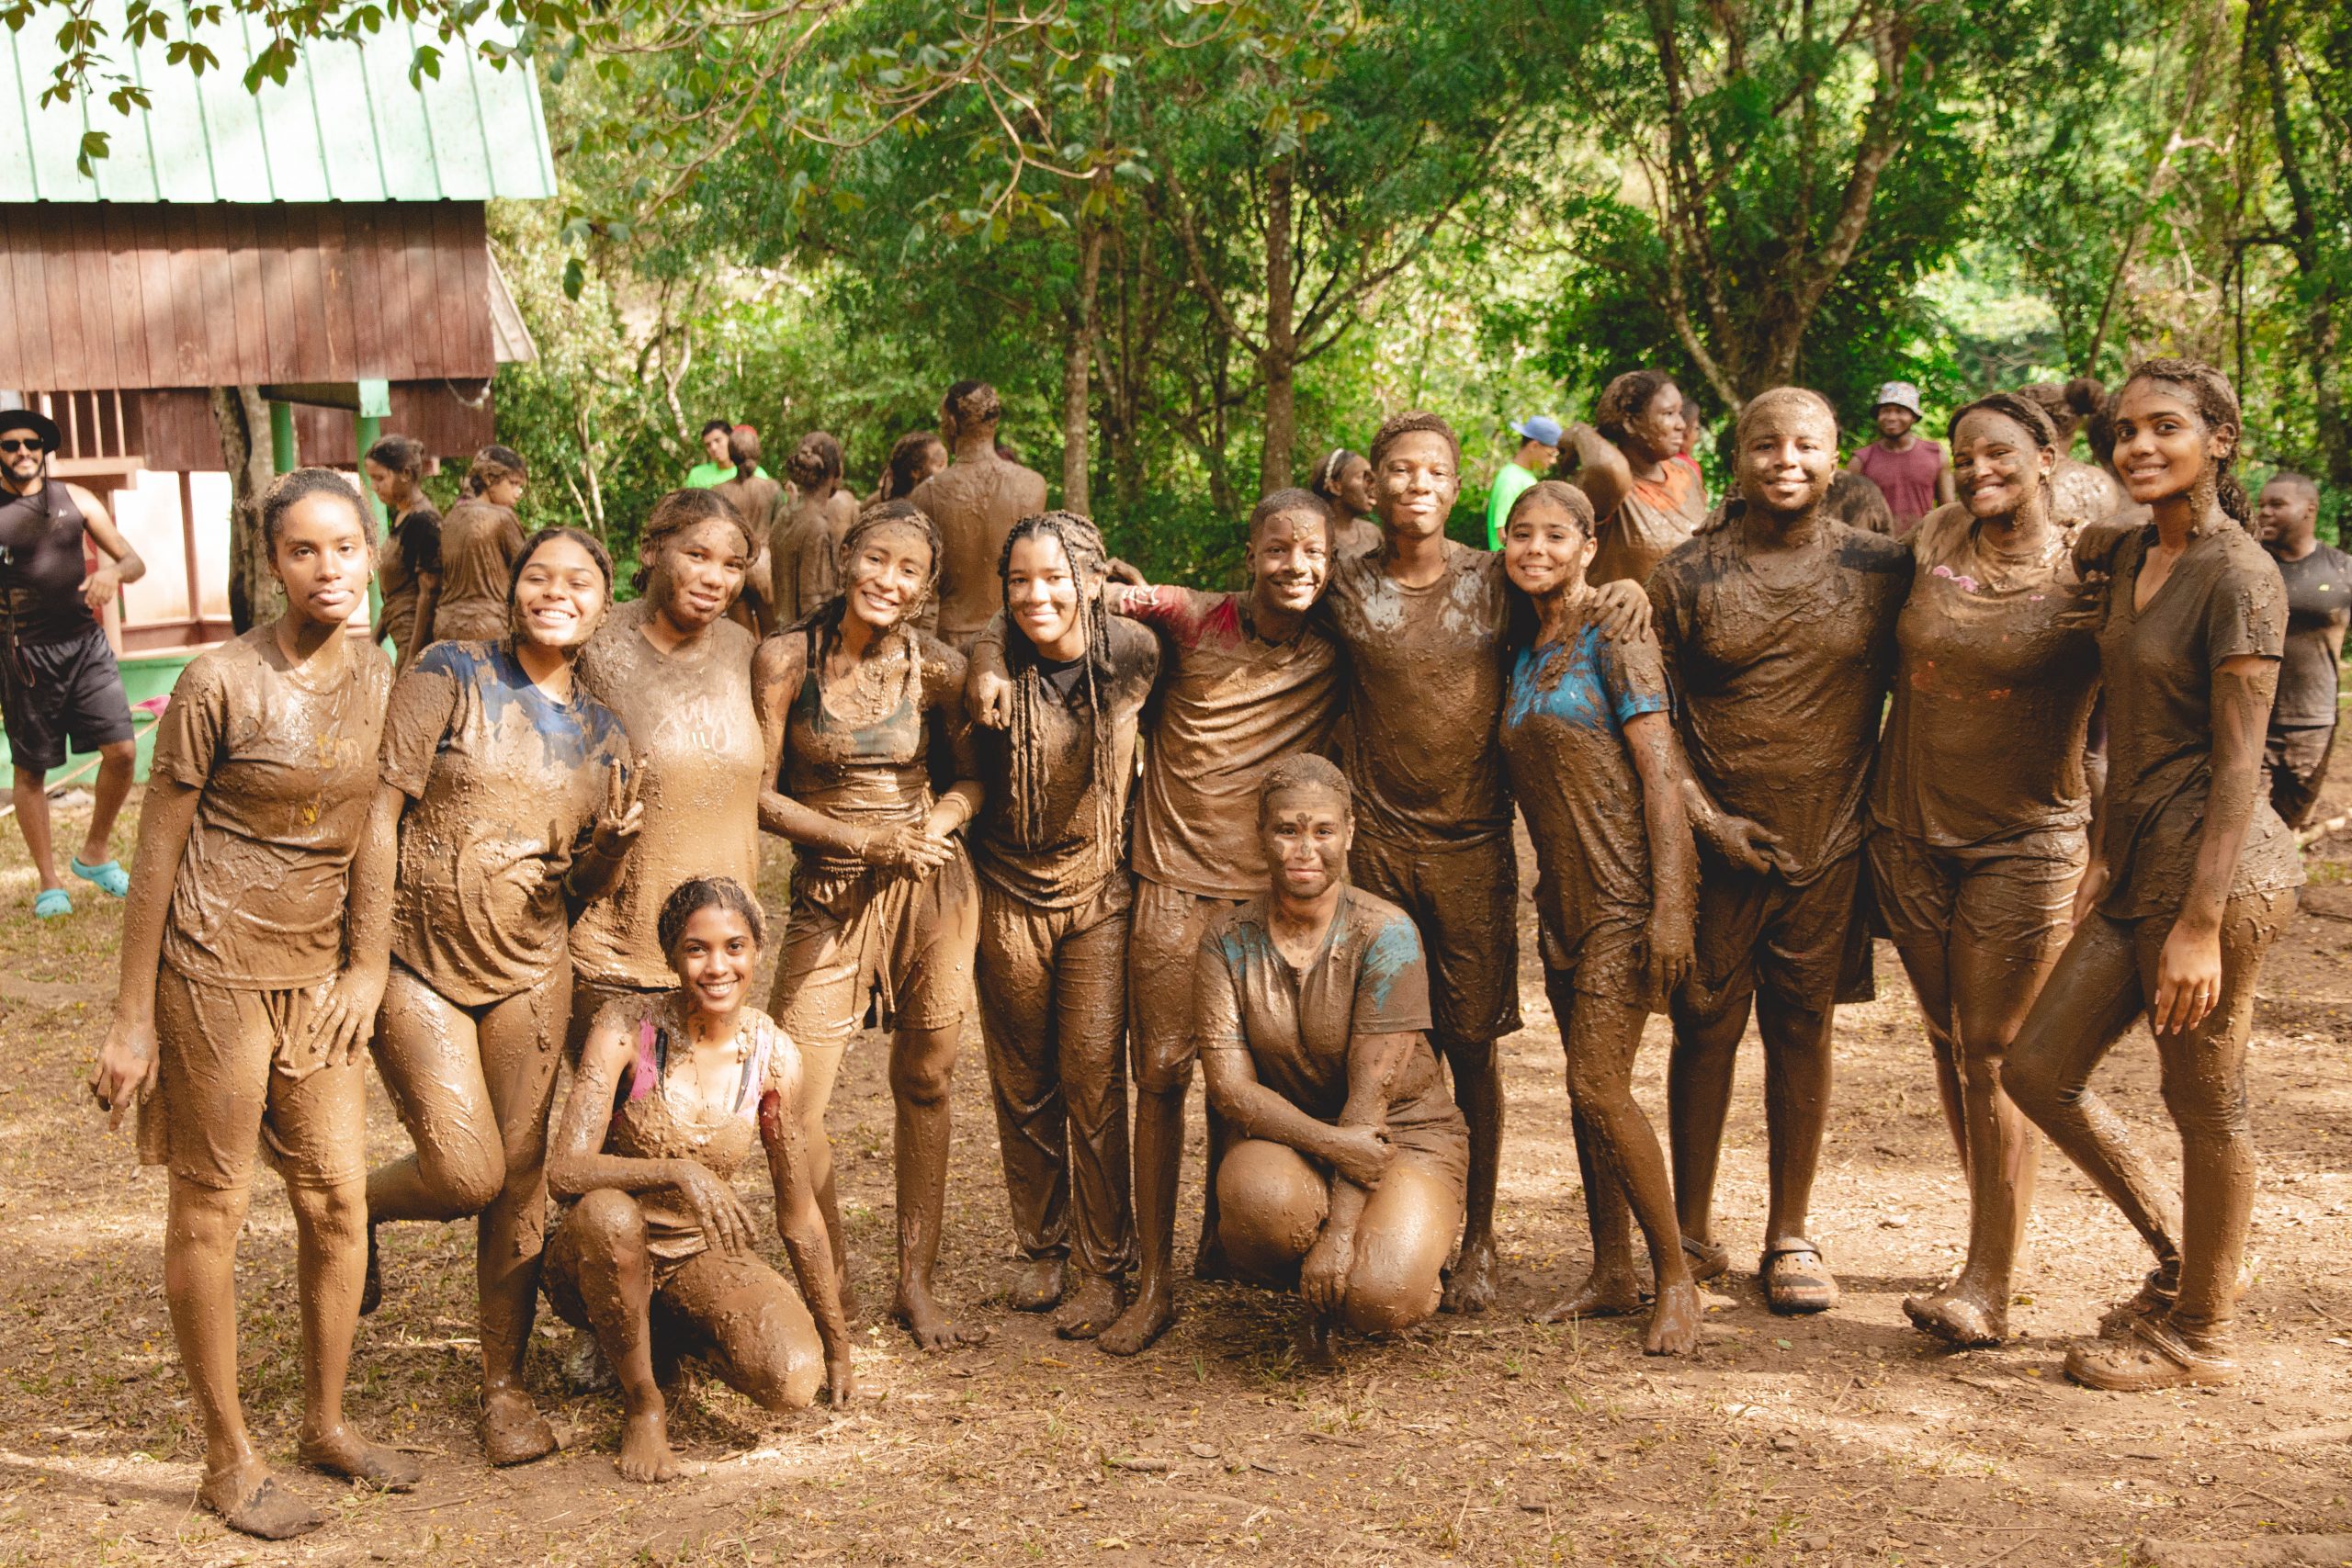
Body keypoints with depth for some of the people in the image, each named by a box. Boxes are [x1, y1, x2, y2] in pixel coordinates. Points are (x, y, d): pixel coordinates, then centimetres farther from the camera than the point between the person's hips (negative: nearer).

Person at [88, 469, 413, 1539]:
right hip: (215, 968, -5)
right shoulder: (220, 682, -14)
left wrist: (367, 965, 6)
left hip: (318, 970, 6)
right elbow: (156, 853, -9)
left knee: (339, 1201, 10)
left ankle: (327, 1422, 29)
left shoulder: (378, 679, 2)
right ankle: (228, 1459, 17)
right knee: (209, 1211, 5)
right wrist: (133, 1018, -8)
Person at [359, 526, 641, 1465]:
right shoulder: (450, 677, -4)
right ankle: (358, 1206, 25)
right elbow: (381, 810, -8)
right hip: (420, 964, -4)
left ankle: (504, 1385, 19)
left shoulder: (602, 732, 9)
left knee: (522, 1183, 5)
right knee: (466, 1175, -9)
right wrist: (370, 954, -14)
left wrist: (615, 840, -11)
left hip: (531, 969, 4)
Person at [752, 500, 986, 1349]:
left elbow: (975, 775, 9)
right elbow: (760, 793, -5)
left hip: (933, 889, 1)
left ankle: (916, 1283, 21)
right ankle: (832, 1263, 19)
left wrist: (935, 826, -12)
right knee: (789, 1103, -6)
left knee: (925, 1085, 7)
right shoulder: (786, 657, -7)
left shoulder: (938, 668, -3)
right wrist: (866, 840, -15)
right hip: (830, 892, -1)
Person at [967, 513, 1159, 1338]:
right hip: (1009, 891, 1)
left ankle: (1101, 1269, 9)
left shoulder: (1134, 653, -9)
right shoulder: (990, 662, -11)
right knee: (1022, 1083, 10)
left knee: (1093, 1076, -4)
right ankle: (1041, 1248, 27)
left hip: (1100, 888, -1)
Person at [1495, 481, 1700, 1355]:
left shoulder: (1614, 638, -9)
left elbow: (1660, 772, -14)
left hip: (1628, 889, -7)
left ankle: (1675, 1275, 3)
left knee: (1598, 1085, -11)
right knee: (1585, 1089, 10)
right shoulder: (1522, 650, 13)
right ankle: (1611, 1274, 20)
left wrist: (1670, 905, -19)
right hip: (1563, 891, 8)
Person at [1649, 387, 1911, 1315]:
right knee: (1705, 1030, 5)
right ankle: (1691, 1233, 19)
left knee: (1803, 1031, 8)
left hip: (1827, 845, 1)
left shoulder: (1880, 570, 3)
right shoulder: (1687, 575, 0)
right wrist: (1701, 814, -8)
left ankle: (1790, 1236, 21)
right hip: (1716, 845, -1)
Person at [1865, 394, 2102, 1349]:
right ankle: (1998, 1226, 29)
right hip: (1911, 830, 5)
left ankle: (1988, 1288, -1)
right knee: (1947, 1042, 13)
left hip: (2024, 840, -4)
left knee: (1994, 1057, -5)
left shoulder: (2087, 578, -9)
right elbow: (1890, 656, 17)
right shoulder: (1932, 546, 3)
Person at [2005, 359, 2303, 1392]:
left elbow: (2238, 766, -17)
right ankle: (2180, 1255, 28)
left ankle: (2202, 1334, 20)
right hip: (2141, 867, 9)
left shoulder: (2237, 578, -14)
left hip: (2217, 871, -9)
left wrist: (2200, 922, -19)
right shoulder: (2132, 559, 12)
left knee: (2205, 1102, 4)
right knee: (2040, 1072, 10)